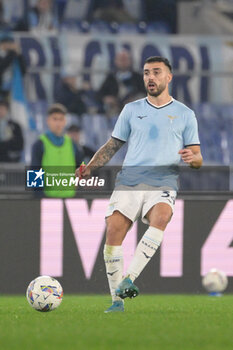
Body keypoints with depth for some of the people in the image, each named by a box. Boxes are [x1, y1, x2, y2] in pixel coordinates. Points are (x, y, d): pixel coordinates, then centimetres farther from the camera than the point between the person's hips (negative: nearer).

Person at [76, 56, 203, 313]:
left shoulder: (185, 114, 13)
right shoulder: (131, 110, 18)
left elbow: (197, 159, 13)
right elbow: (112, 145, 21)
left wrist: (192, 158, -12)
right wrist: (89, 168, 5)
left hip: (163, 184, -2)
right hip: (128, 181, 2)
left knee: (161, 217, -34)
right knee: (113, 232, -15)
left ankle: (129, 279, -39)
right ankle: (117, 299, -5)